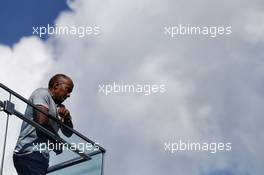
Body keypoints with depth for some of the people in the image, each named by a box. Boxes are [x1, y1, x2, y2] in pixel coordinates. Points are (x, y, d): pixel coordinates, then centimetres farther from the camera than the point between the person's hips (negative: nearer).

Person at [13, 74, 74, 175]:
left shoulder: (59, 107, 24)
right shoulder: (42, 93, -1)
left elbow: (68, 133, 25)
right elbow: (42, 121, -16)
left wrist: (67, 118, 2)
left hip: (41, 157, 9)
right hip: (30, 154, -9)